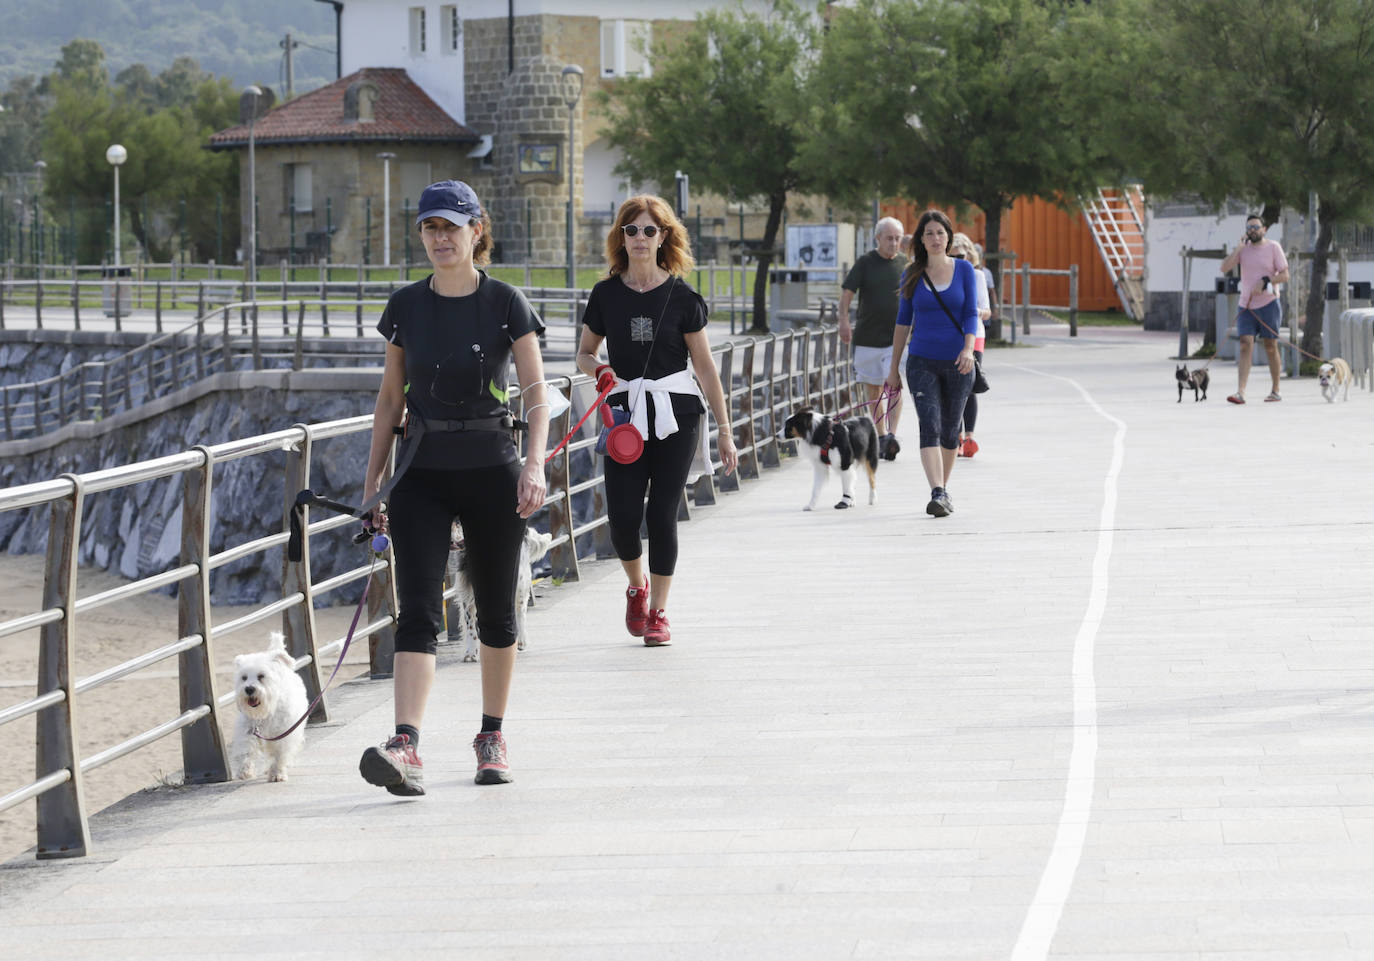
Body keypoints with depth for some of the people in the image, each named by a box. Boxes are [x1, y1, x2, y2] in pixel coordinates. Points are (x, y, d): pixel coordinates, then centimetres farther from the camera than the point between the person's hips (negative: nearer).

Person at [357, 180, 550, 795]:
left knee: (495, 612, 8)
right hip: (422, 474, 1)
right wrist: (372, 478, 8)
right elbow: (391, 397, 12)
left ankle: (492, 737, 25)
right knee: (418, 611, -11)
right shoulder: (405, 307, 5)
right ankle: (406, 749, -23)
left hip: (491, 472, -1)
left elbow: (536, 391, -6)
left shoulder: (505, 304, -3)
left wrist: (535, 463, -20)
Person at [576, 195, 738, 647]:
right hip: (625, 412, 1)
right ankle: (637, 586, 24)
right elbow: (584, 354, 16)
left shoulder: (681, 296, -1)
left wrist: (725, 430, 1)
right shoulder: (606, 295, 4)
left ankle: (658, 611, 12)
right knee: (623, 516, -7)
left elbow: (705, 365, 2)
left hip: (676, 414, -1)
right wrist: (598, 369, -9)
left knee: (662, 514, -2)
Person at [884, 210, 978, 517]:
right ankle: (937, 495, -25)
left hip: (957, 364, 1)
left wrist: (968, 349, -21)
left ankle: (943, 489, 26)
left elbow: (971, 314, -3)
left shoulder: (964, 270, 2)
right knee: (930, 427, -15)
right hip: (922, 363, -1)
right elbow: (903, 321, 9)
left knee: (950, 430, 10)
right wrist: (894, 368, 9)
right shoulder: (912, 275, 3)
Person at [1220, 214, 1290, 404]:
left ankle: (1275, 391, 14)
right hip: (1246, 305, 2)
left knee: (1271, 347, 4)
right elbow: (1224, 268, -2)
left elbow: (1285, 275, -5)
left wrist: (1265, 281, -18)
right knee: (1245, 345, -9)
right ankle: (1240, 392, -18)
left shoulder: (1273, 247, -1)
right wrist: (1239, 248, -8)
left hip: (1268, 303, -2)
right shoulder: (1243, 248, 9)